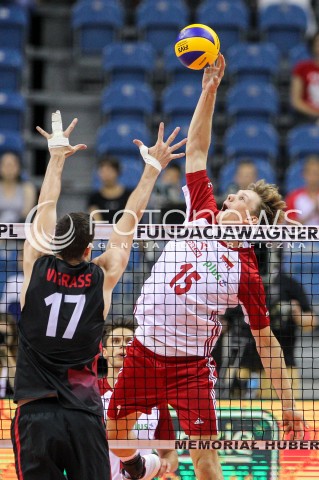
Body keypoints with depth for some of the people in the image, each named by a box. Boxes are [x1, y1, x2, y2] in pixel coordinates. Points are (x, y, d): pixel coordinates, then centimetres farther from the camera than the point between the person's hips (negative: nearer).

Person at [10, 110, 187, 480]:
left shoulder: (37, 267, -2)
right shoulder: (102, 279, 0)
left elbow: (46, 207, 12)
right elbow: (129, 220, 11)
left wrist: (58, 154, 24)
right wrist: (152, 169, 22)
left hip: (35, 414, -1)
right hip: (85, 417, 1)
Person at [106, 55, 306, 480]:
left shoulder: (247, 273, -8)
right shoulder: (203, 216, 3)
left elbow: (266, 341, -3)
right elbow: (196, 150, 5)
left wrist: (288, 404, -7)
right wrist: (210, 90, -2)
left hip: (191, 365, -5)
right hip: (144, 353, 5)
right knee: (114, 435, 15)